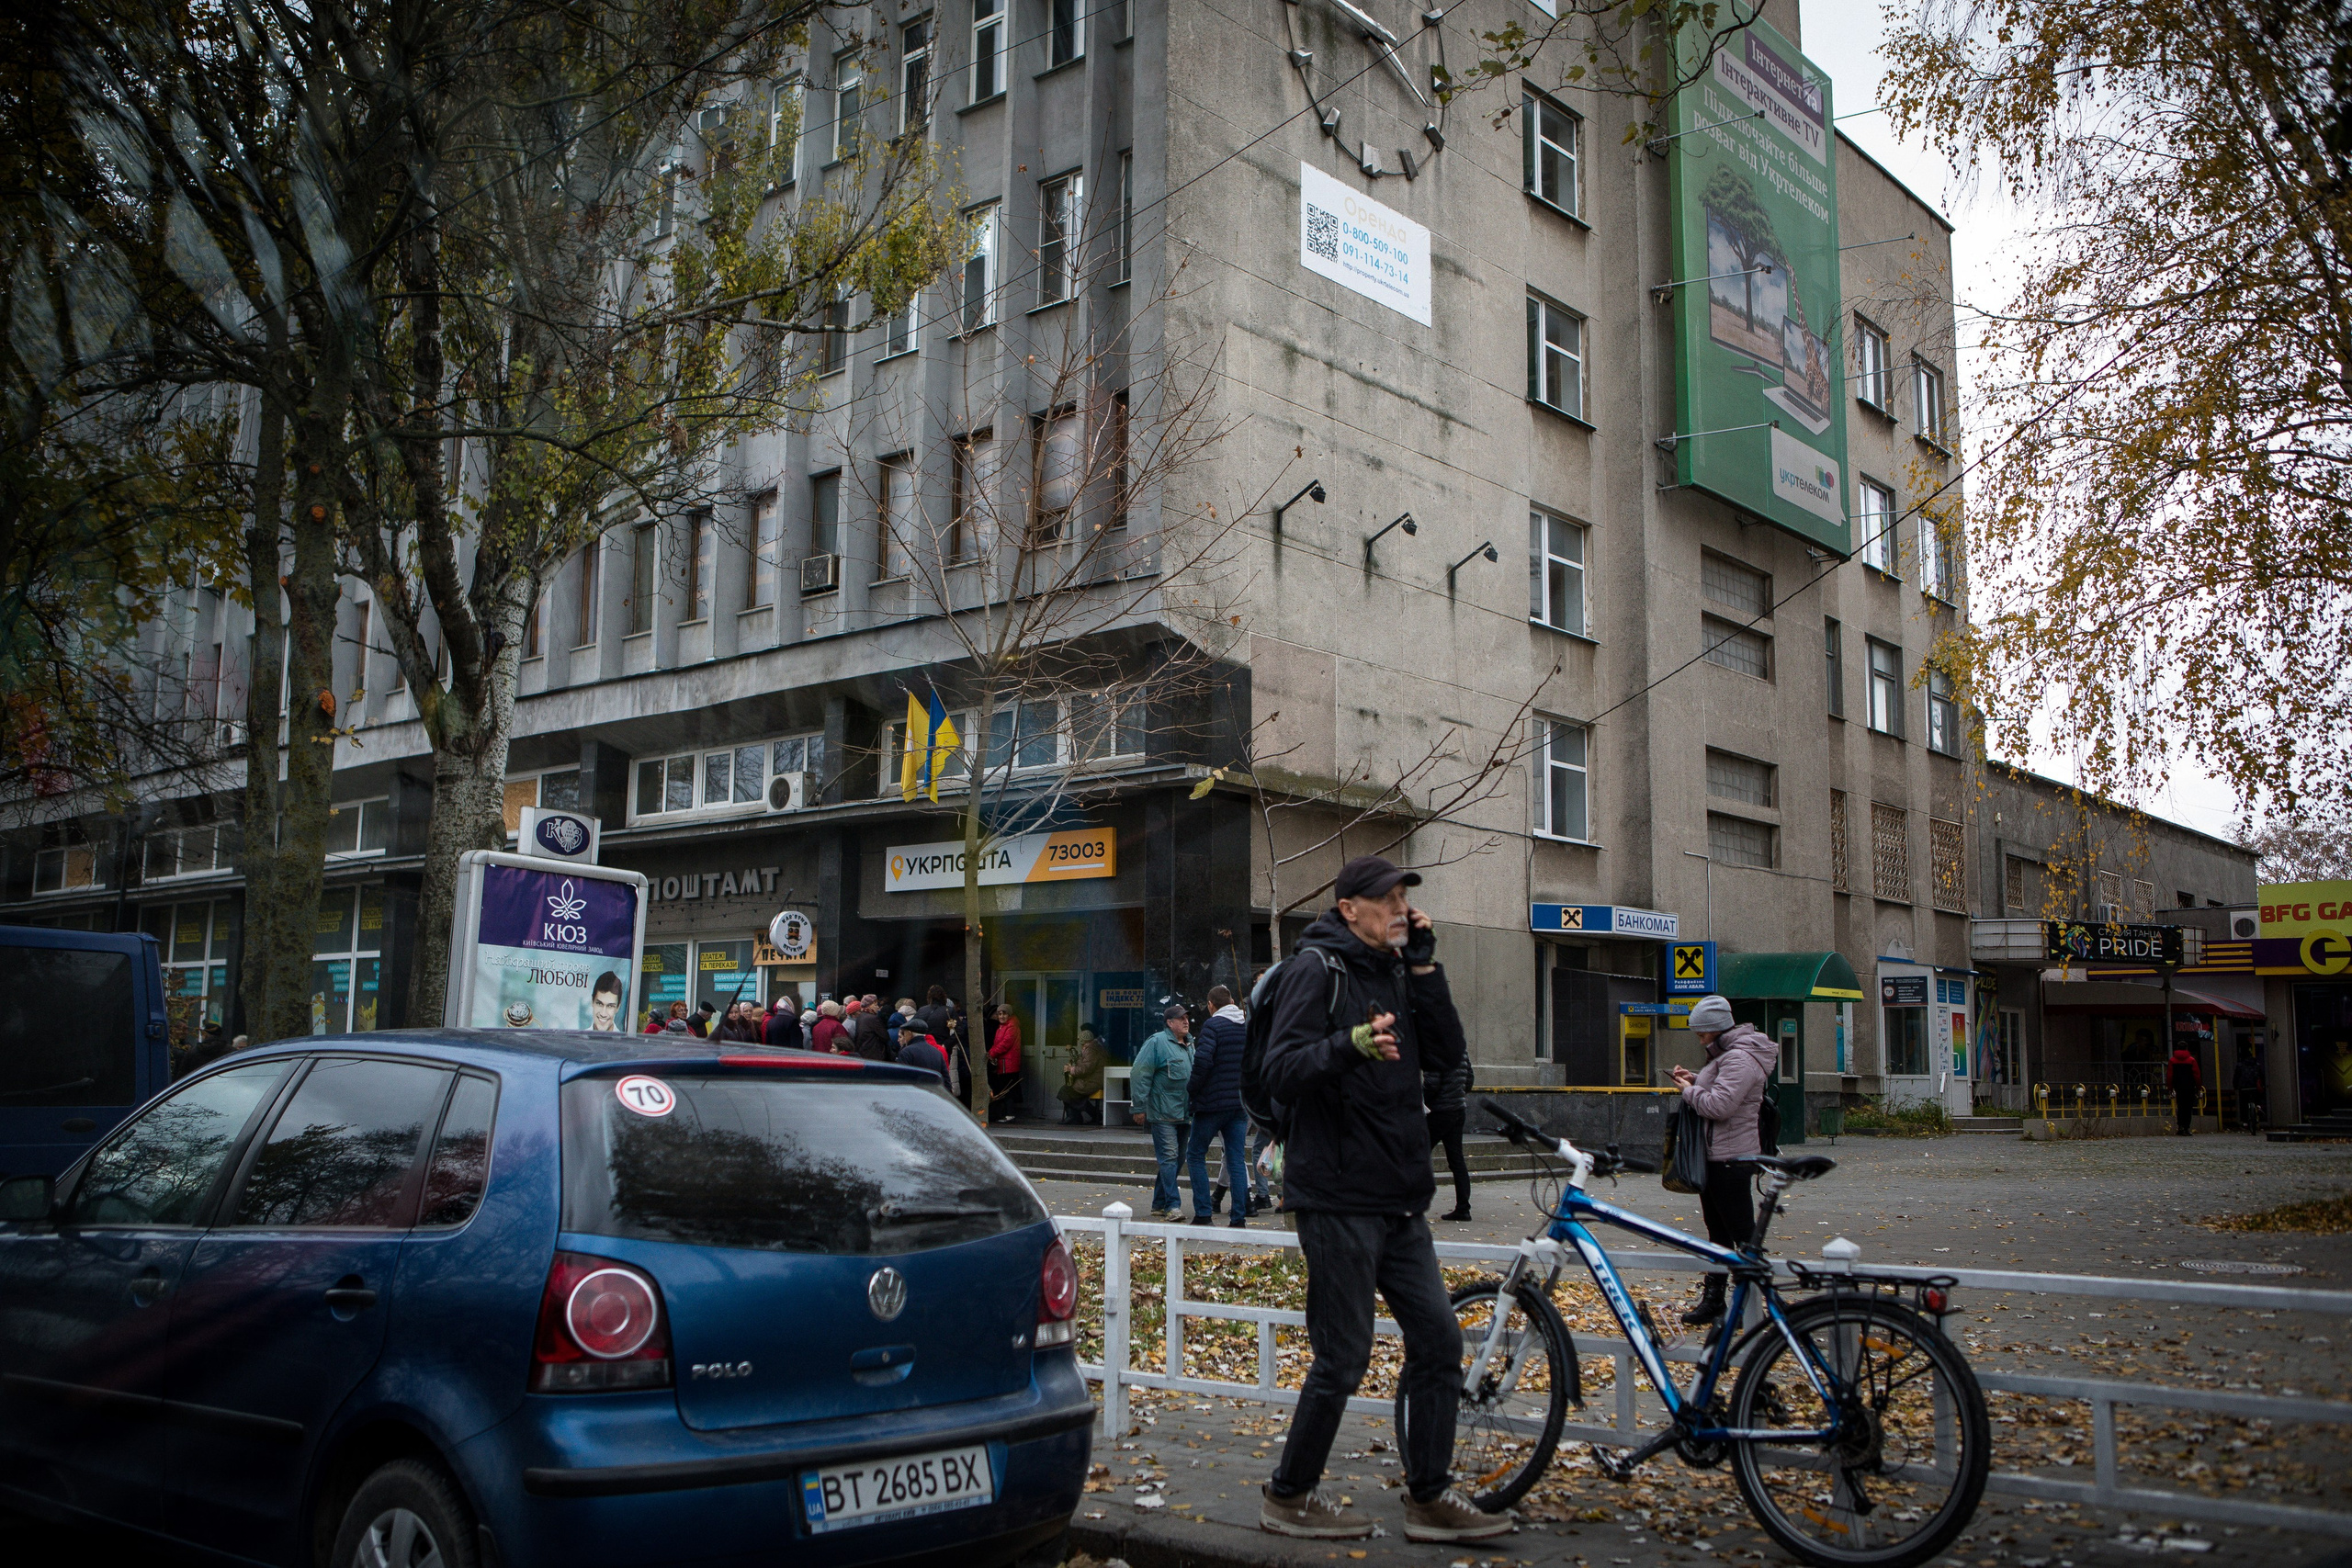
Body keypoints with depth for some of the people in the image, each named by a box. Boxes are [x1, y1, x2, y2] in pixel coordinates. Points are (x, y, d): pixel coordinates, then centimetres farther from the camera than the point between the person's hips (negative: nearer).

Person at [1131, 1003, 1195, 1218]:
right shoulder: (1157, 1043, -7)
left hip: (1183, 1114, 8)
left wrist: (1194, 1108, 20)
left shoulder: (1190, 1045, 16)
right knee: (1169, 1157, -11)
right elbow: (1140, 1074, -11)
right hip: (1162, 1113, -8)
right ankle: (1173, 1205, -11)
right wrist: (1140, 1107, -14)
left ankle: (1159, 1204, 21)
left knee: (1178, 1159, 11)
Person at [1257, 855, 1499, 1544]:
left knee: (1438, 1340, 7)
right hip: (1338, 1200, -8)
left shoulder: (1393, 972, 15)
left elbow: (1445, 1051, 5)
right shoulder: (1316, 968, -9)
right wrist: (1350, 1044, -36)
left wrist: (1423, 963, -3)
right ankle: (1288, 1497, 14)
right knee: (1342, 1358, -2)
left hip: (1398, 1202, 8)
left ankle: (1428, 1498, 18)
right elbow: (1281, 1073, -19)